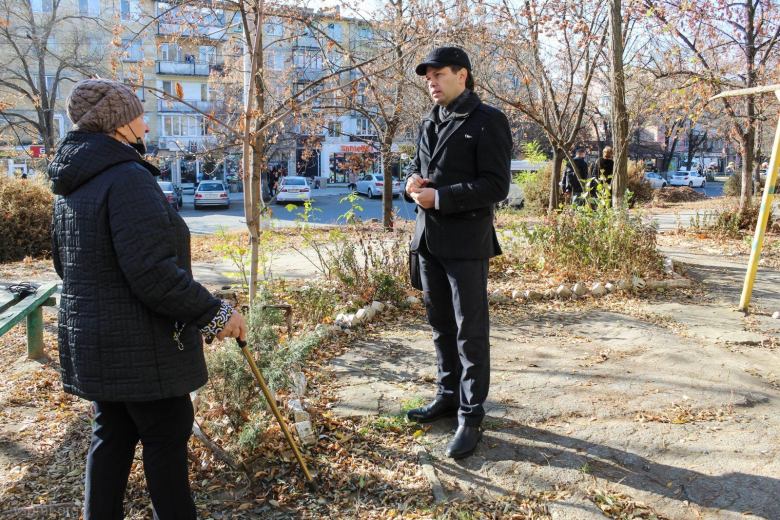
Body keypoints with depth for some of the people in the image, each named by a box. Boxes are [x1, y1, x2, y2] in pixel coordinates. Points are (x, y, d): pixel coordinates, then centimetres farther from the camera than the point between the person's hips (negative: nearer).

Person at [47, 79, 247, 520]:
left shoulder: (72, 185, 10)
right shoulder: (128, 179, -22)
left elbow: (65, 263, 20)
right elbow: (153, 273, -29)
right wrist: (214, 313, -20)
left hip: (92, 339, 9)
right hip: (140, 346, -9)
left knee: (113, 434, 20)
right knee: (167, 435, 6)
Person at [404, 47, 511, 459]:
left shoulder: (487, 121, -7)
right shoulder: (430, 123, 16)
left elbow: (496, 185, -14)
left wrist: (439, 197, -19)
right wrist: (413, 184, -1)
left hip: (466, 242, -7)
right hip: (429, 238, 8)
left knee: (470, 331, 0)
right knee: (440, 324, 16)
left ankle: (471, 416, 11)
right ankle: (448, 395, 33)